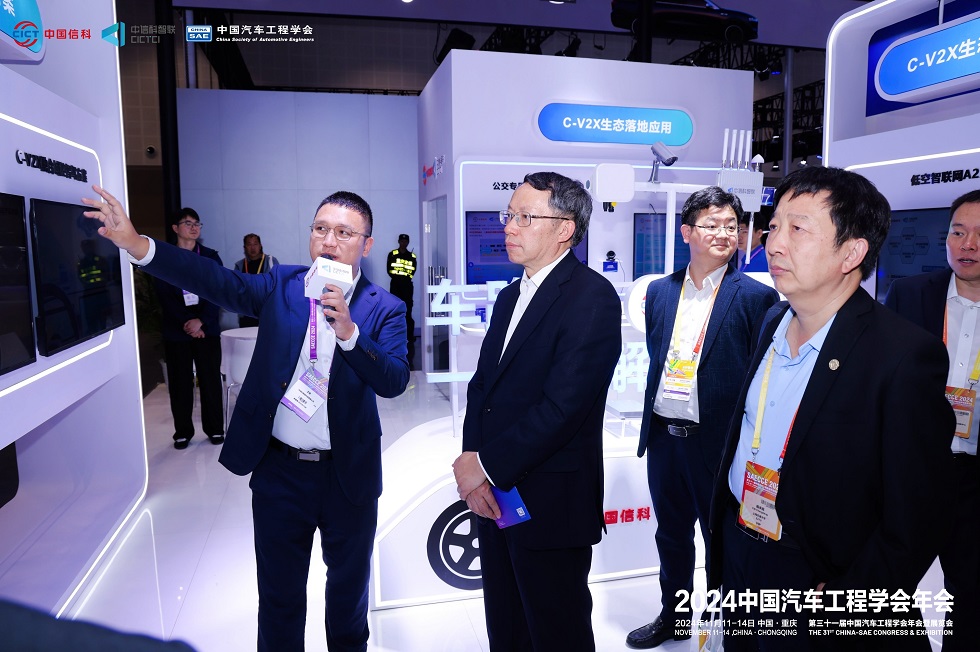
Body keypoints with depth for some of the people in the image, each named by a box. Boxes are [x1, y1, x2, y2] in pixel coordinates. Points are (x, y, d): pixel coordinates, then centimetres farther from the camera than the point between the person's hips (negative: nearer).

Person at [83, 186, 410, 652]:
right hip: (279, 470, 1)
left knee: (349, 584, 21)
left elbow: (395, 381, -20)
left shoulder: (384, 309, -8)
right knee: (279, 593, 18)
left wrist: (348, 331, -33)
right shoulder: (282, 286, -1)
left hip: (349, 474, -1)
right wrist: (137, 244, -28)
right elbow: (219, 281, -15)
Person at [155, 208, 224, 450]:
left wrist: (201, 321, -12)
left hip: (207, 329, 1)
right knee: (180, 382, 4)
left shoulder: (210, 256, 7)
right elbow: (164, 296, -3)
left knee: (211, 379, 3)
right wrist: (186, 324, -12)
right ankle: (183, 432, 16)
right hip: (176, 331, -1)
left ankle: (215, 429, 15)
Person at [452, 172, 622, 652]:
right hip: (493, 495, 8)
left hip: (551, 504, -8)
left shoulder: (592, 297, -15)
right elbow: (481, 386, 8)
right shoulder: (510, 296, 12)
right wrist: (471, 461, -7)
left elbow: (563, 405, -23)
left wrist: (486, 465, -16)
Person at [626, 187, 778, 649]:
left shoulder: (755, 297, -9)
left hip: (717, 442, -5)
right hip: (663, 436, 5)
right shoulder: (659, 292, 5)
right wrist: (651, 423, 11)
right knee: (671, 535, 21)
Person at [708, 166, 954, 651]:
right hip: (737, 556, 6)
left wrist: (838, 609, -17)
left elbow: (914, 522, -18)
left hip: (815, 582, -6)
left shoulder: (906, 355, -21)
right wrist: (720, 540, 8)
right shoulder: (774, 322, 0)